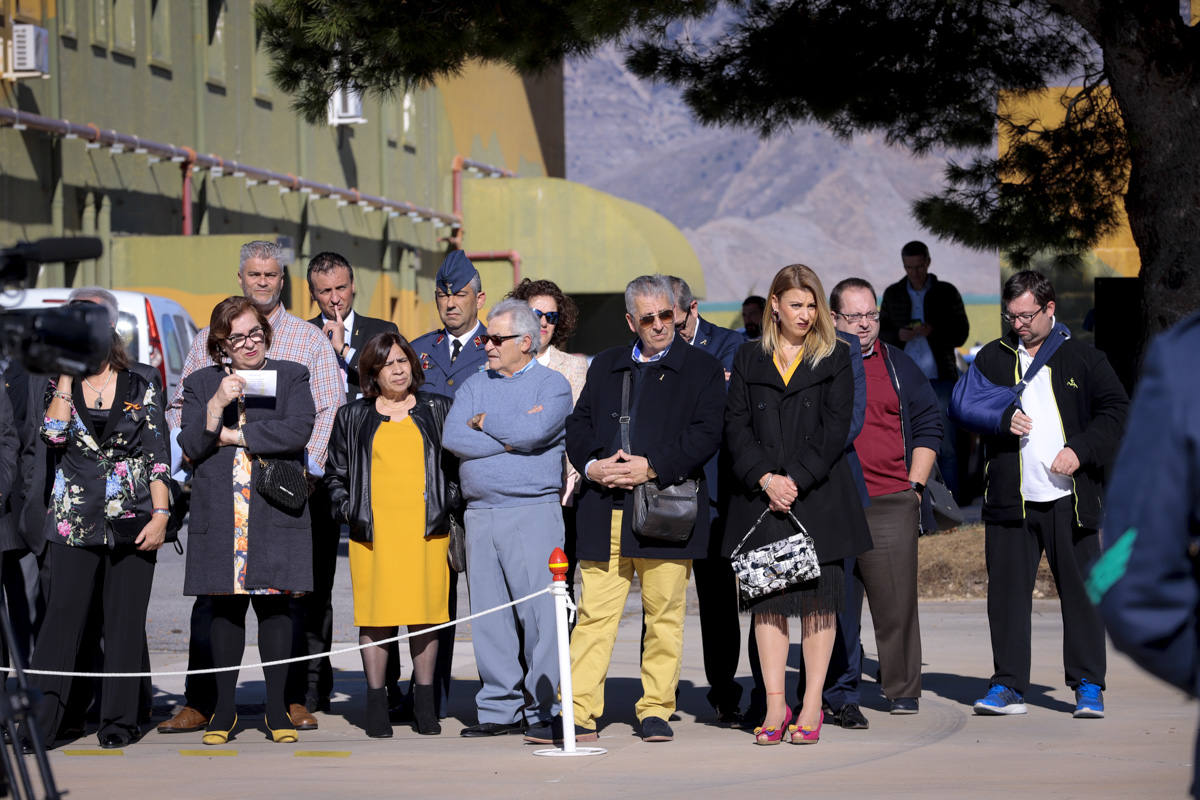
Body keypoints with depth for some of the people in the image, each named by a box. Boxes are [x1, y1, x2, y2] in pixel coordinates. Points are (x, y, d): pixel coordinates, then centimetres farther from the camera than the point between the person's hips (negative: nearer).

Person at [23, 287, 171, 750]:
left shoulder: (142, 383, 5)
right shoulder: (60, 387, 9)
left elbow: (159, 455, 3)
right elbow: (53, 434, -11)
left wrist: (160, 514, -6)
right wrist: (67, 374, -7)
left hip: (132, 520, 0)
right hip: (74, 520, 0)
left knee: (125, 621, 2)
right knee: (63, 617, -7)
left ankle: (119, 720, 10)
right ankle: (42, 723, -9)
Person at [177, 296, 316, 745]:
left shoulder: (291, 376, 8)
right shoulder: (200, 384, 12)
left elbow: (299, 430, -9)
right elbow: (190, 447, 2)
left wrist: (233, 435, -6)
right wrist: (217, 404, -13)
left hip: (275, 511, -1)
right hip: (219, 517, 1)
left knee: (274, 606, -1)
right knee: (225, 608, 2)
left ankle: (277, 707, 8)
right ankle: (224, 708, 11)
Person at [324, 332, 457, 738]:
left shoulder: (438, 410, 13)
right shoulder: (352, 417, 12)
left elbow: (457, 464, 14)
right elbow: (335, 474, 16)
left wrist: (448, 504, 1)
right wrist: (347, 510, 1)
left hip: (427, 529, 0)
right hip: (373, 532, 0)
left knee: (424, 615, 1)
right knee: (376, 616, -2)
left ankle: (424, 705, 10)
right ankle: (376, 706, 5)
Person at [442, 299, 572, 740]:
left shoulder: (553, 385, 3)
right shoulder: (475, 385, 17)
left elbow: (534, 432, -15)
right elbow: (452, 437, 0)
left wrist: (485, 422, -1)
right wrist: (511, 436, -7)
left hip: (533, 511, -5)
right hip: (480, 515, 5)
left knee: (539, 613, -8)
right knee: (488, 615, 5)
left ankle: (545, 709, -3)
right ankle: (500, 709, 11)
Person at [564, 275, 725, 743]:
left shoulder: (702, 369, 6)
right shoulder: (606, 366, 19)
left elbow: (706, 434, -4)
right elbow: (578, 423, 16)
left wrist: (651, 467, -13)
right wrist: (592, 465, -3)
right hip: (604, 510, 3)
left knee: (664, 616, 1)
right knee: (594, 613, -2)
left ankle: (656, 710, 11)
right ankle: (580, 712, -1)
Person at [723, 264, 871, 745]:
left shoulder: (835, 357, 6)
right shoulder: (749, 359, 11)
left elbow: (836, 427, -2)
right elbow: (736, 425, 4)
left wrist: (796, 480, -11)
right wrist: (765, 478, -10)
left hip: (818, 497, -1)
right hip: (761, 496, 2)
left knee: (818, 600, -2)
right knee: (767, 599, -1)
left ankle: (812, 706, 3)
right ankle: (775, 706, 3)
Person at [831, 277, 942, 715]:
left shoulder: (898, 365, 14)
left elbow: (928, 424, 15)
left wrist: (915, 485, 8)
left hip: (892, 504, 1)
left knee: (895, 601, -2)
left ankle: (902, 690, 7)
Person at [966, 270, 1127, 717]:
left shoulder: (1082, 358, 6)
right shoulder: (992, 358, 13)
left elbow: (1116, 410, 4)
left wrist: (1081, 449, -9)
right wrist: (1001, 420, -4)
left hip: (1069, 496, -2)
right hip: (1009, 497, 2)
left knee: (1081, 591, -1)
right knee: (1007, 592, 1)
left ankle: (1088, 685, 7)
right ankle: (1008, 686, 8)